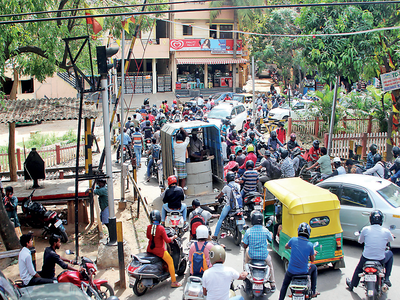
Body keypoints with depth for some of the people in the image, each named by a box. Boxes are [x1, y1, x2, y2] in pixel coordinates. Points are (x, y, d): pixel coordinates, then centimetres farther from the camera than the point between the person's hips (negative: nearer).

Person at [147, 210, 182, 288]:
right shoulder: (161, 228, -22)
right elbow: (167, 240, -18)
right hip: (159, 250, -6)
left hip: (150, 249, 6)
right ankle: (173, 282, 12)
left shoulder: (149, 227, -6)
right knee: (170, 262, 8)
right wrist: (173, 237, -1)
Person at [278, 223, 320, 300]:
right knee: (314, 267, 31)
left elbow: (286, 247, 13)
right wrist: (314, 254, 24)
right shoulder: (310, 245, -11)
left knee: (284, 285, 26)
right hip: (304, 271, 0)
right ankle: (313, 292, 34)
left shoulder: (293, 240, -9)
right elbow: (312, 260, 3)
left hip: (291, 271, 0)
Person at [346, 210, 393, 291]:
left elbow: (360, 241, 9)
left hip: (366, 258, 1)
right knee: (390, 254, 32)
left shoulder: (365, 229, -8)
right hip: (380, 259, -1)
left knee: (359, 268, 32)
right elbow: (391, 239, 15)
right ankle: (386, 278, 28)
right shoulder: (386, 231, -8)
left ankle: (351, 284, 50)